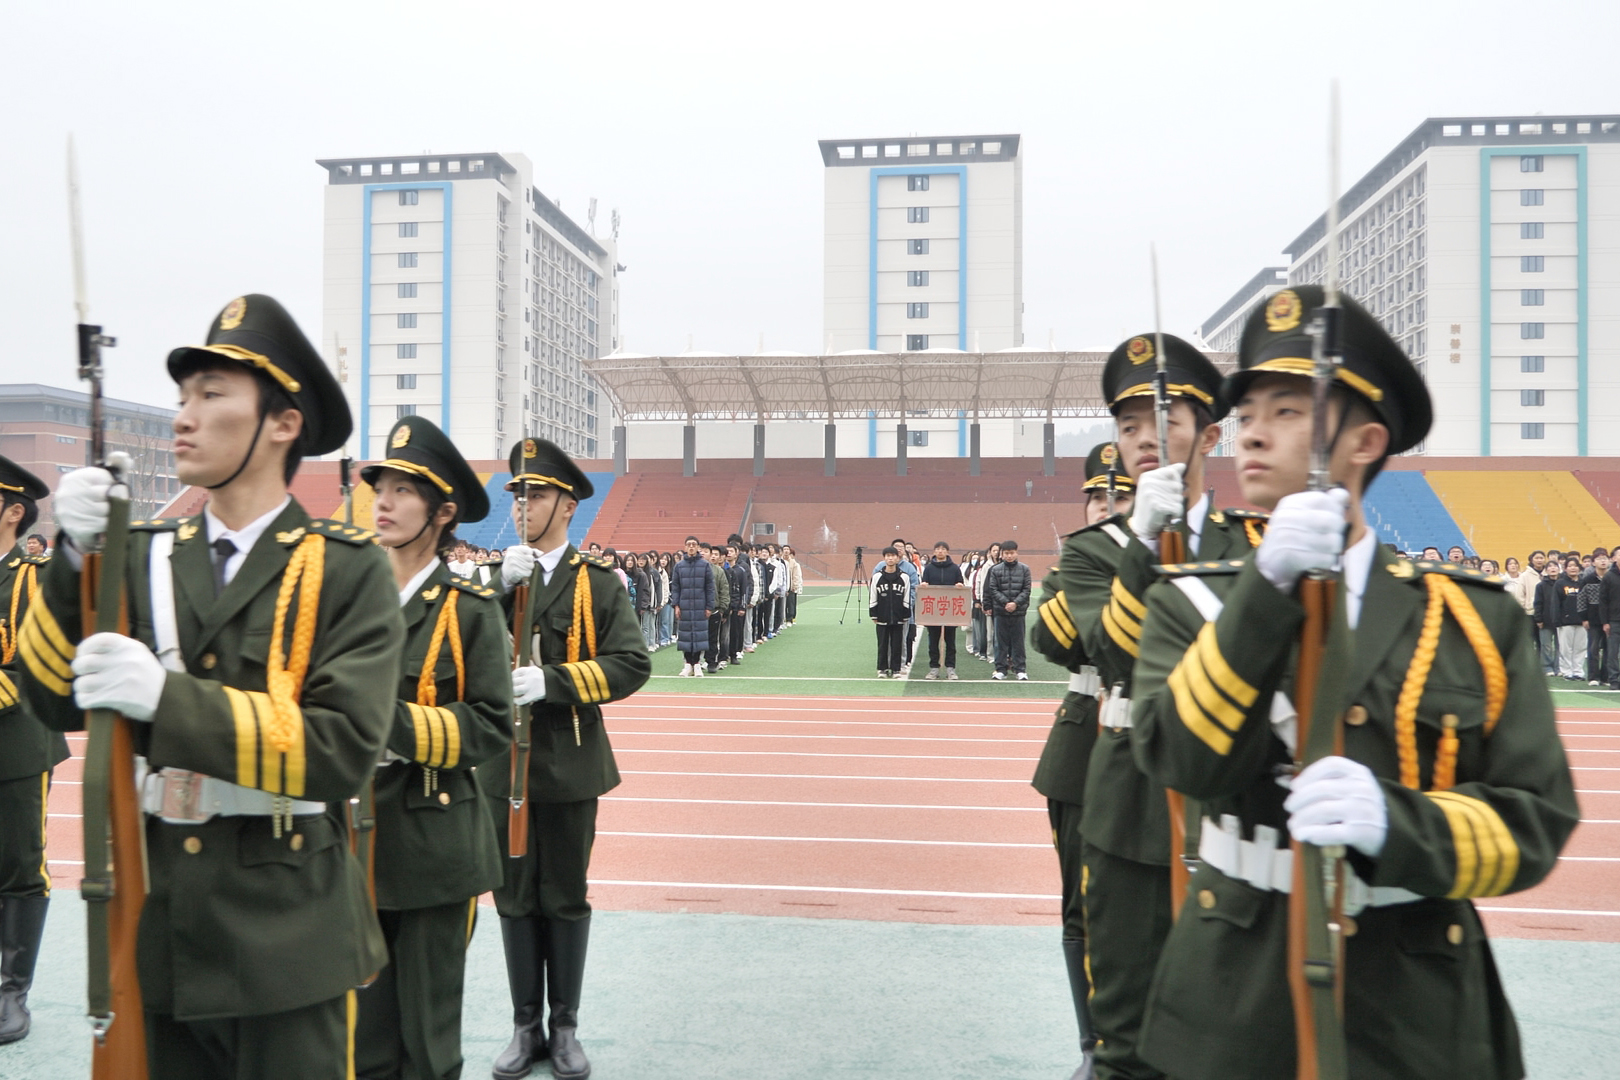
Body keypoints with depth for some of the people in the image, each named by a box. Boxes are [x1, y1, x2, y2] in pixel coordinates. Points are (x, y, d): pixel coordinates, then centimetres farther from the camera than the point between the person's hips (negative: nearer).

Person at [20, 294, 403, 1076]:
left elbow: (347, 747, -19)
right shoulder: (145, 555, 4)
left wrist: (168, 698, -26)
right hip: (159, 925, 5)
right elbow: (56, 702, 1)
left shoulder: (348, 569, -11)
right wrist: (75, 558, -11)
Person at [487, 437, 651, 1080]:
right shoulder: (495, 575, 7)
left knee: (566, 898, 10)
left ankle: (565, 1027, 26)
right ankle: (526, 1027, 27)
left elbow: (632, 664, -11)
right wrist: (500, 587, -17)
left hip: (569, 763, -2)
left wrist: (552, 680, -21)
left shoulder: (598, 583, -3)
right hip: (503, 762, 3)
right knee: (515, 897, 12)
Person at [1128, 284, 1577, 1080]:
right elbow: (1188, 760, -17)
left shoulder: (1475, 619, -2)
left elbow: (1534, 818, -7)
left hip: (1414, 1014, 0)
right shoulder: (1193, 603, -2)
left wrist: (1398, 821, -26)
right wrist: (1267, 590, -26)